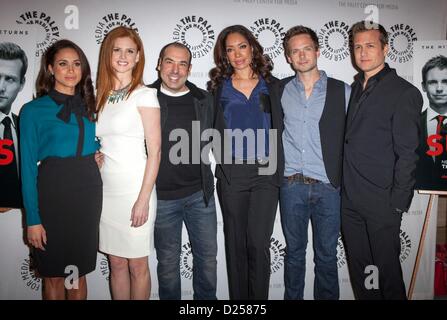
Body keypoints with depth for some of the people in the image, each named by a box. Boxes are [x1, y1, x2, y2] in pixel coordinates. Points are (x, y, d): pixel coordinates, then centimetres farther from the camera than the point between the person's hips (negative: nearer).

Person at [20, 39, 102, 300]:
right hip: (53, 190, -3)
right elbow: (28, 166, -5)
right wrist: (33, 220, -9)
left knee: (79, 272, 13)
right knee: (54, 275, 10)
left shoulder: (89, 107, 9)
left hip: (89, 189, 3)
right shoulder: (33, 110, -2)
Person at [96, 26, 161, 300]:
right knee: (116, 263, 14)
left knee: (137, 265, 7)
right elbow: (98, 146, 14)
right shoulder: (101, 97, 11)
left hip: (135, 189, -5)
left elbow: (154, 151, -10)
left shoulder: (145, 95, -6)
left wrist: (143, 199, -14)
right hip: (106, 190, 5)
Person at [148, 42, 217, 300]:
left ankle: (207, 299, 34)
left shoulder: (204, 99, 5)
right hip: (162, 196, -2)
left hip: (200, 193, 3)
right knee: (168, 261, 12)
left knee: (207, 255, 13)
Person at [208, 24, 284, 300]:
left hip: (266, 173, 0)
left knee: (259, 244, -2)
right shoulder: (219, 87, 8)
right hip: (232, 174, 1)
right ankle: (238, 297, 25)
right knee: (236, 243, 8)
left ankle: (259, 297, 16)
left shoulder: (271, 85, 8)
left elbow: (278, 127, 8)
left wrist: (277, 166, 1)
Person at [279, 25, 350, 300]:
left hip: (328, 186, -1)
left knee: (327, 254, 11)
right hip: (291, 185, 1)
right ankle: (292, 297, 32)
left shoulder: (342, 91, 0)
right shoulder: (279, 90, 4)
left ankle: (327, 296, 30)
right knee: (294, 251, 15)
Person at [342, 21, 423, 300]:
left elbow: (407, 153, -10)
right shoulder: (355, 89, 12)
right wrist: (344, 187, 6)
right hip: (350, 199, 6)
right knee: (358, 265, 16)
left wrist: (398, 202, -13)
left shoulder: (404, 93, -7)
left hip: (382, 201, -6)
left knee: (386, 266, 7)